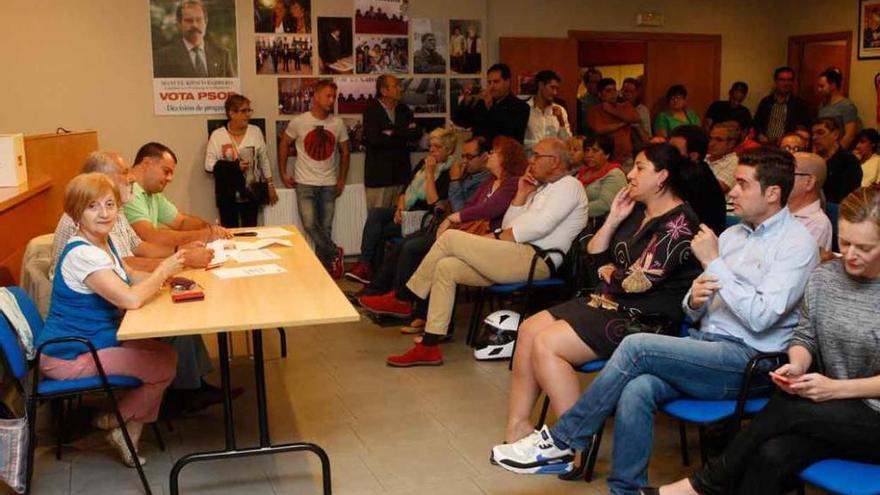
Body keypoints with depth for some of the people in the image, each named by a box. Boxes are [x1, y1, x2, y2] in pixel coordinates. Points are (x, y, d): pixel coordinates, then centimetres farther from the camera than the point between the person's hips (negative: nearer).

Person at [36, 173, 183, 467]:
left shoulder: (103, 242, 4)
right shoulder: (81, 254, -25)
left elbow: (128, 277, 19)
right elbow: (130, 299, -35)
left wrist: (162, 276, -1)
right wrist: (163, 270, -18)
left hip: (95, 341, 10)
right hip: (68, 356, -9)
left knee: (166, 354, 9)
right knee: (165, 365, -9)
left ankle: (131, 427, 20)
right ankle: (115, 421, 15)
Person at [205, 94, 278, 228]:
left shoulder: (255, 132, 1)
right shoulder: (217, 135, -4)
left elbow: (264, 160, 7)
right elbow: (209, 164, -6)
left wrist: (270, 185, 7)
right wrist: (234, 166, -18)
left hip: (251, 193, 1)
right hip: (227, 195, -1)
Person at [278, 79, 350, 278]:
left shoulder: (338, 124, -1)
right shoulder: (298, 122, -7)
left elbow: (344, 151, 10)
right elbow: (284, 144, 5)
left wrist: (342, 179, 7)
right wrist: (283, 173, 3)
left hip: (329, 184, 2)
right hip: (305, 184, -2)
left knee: (325, 228, 7)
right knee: (310, 225, -15)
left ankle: (323, 266, 21)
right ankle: (334, 253, 5)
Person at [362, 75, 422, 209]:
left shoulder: (404, 110, 14)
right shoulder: (371, 111, -4)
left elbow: (417, 133, 2)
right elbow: (374, 139, -18)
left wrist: (393, 133, -11)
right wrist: (404, 135, -8)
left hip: (401, 174, 5)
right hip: (379, 174, -5)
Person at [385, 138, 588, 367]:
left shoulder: (568, 185, 1)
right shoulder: (542, 188, 29)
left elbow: (540, 226, -15)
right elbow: (509, 227, 20)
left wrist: (496, 238, -9)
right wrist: (521, 195, 11)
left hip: (535, 260, -9)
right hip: (518, 257, 9)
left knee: (450, 238, -15)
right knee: (446, 267, -6)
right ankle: (429, 347, -6)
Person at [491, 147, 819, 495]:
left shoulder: (796, 243, -5)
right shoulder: (732, 234, 17)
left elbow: (760, 318, -17)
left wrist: (713, 261, -14)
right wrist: (694, 299, -8)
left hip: (749, 360, -6)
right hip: (706, 347, 6)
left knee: (636, 347, -24)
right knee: (637, 390, -26)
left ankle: (562, 440, -13)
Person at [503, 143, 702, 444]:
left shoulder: (678, 223, -14)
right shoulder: (637, 212, 13)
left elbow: (637, 282, -21)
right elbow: (595, 257, 14)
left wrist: (609, 273, 0)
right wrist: (614, 219, 2)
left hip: (645, 318, -10)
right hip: (608, 303, 10)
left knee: (545, 345, -21)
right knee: (529, 329, -1)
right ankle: (517, 425, 2)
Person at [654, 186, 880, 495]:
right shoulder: (824, 278, 4)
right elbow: (804, 337, 12)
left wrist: (837, 388, -20)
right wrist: (798, 365, -11)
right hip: (831, 411, 4)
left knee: (785, 407, -30)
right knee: (770, 456, -28)